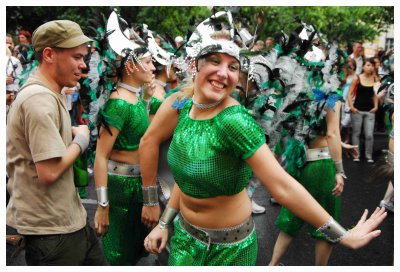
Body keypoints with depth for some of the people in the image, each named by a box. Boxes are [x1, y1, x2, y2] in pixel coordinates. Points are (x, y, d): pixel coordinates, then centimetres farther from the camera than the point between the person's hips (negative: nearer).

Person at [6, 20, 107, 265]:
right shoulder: (40, 98, -21)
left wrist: (72, 133, 6)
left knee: (96, 261, 17)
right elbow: (49, 172, -26)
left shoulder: (49, 95, 11)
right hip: (51, 229, -9)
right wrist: (81, 140, -12)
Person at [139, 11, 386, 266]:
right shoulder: (183, 104, -6)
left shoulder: (234, 120, -27)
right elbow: (187, 175, 4)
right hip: (184, 235, 5)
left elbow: (282, 185, -29)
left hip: (229, 248, -5)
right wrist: (164, 223, 6)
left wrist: (342, 236, -28)